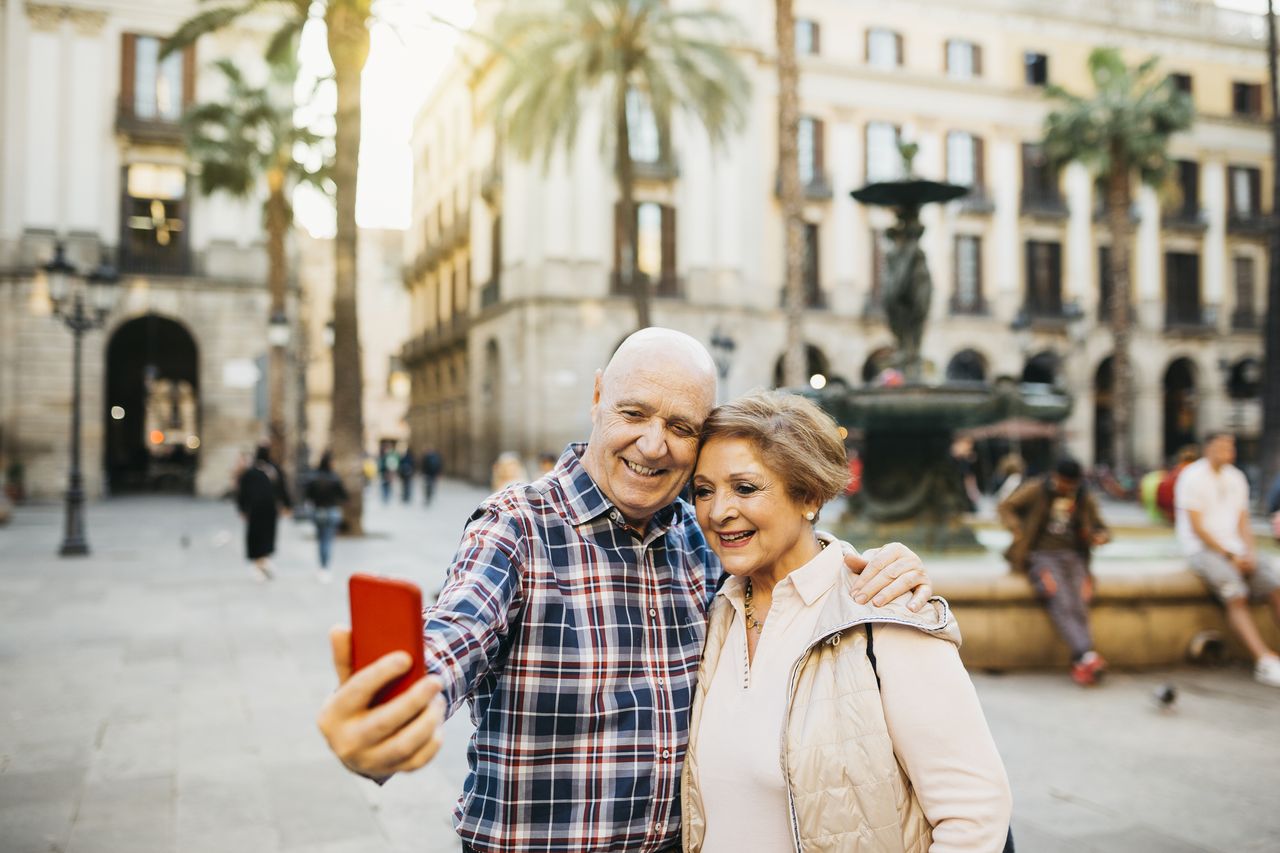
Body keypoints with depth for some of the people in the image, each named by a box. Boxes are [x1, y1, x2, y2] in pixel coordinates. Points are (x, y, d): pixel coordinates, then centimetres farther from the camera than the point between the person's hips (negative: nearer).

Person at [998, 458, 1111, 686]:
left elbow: (1101, 528, 25)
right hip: (1041, 555, -3)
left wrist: (1100, 537, 0)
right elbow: (1005, 507, 7)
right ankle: (1086, 656, -40)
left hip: (1072, 556, 3)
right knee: (1060, 598, -30)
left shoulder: (1085, 500, 15)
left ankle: (1080, 664, -31)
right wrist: (1018, 532, -8)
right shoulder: (1036, 489, 5)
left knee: (1080, 598, -27)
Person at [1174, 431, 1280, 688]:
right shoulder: (1192, 477, -5)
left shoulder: (1236, 478, 15)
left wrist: (1250, 553, -4)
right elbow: (1197, 528, -9)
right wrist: (1228, 556, -13)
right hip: (1202, 549, -6)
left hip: (1235, 549, 6)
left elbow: (1243, 524, 13)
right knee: (1235, 594, -28)